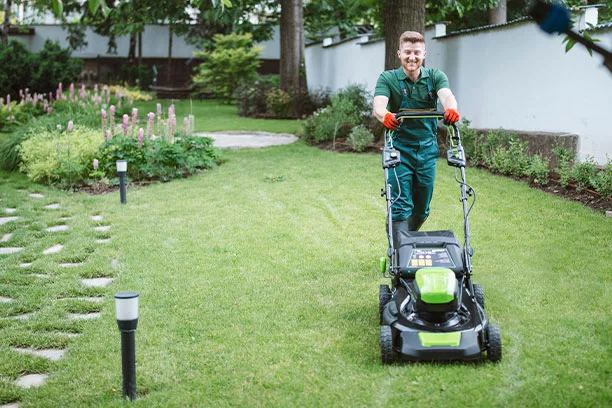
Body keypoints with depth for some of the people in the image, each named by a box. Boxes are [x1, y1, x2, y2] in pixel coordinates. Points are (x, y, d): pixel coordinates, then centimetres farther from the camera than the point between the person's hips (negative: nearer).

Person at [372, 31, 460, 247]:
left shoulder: (435, 77, 1)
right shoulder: (387, 79, -4)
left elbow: (446, 95, -19)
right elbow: (378, 104, -22)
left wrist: (451, 108, -44)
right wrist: (385, 115, -47)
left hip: (427, 149, 3)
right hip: (399, 148, -3)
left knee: (421, 209, 13)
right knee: (401, 207, -10)